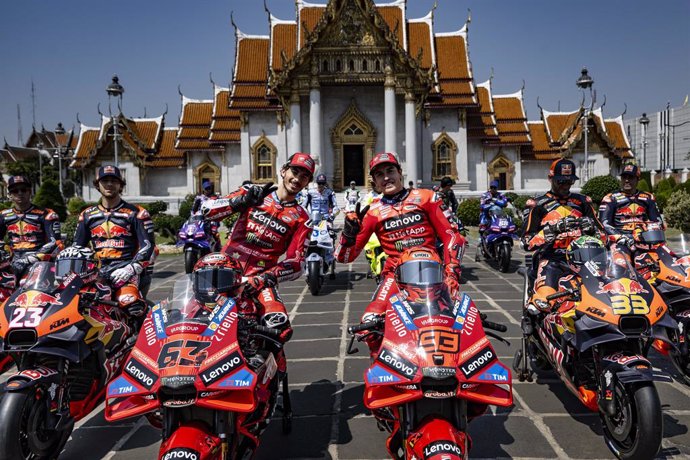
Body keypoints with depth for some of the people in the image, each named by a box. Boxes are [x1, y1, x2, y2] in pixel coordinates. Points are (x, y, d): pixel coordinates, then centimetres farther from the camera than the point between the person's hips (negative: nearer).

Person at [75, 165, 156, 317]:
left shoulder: (136, 213, 7)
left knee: (130, 302, -35)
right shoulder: (87, 215, 20)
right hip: (97, 270, 5)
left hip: (125, 269, -4)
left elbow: (148, 246, 0)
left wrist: (131, 269, -13)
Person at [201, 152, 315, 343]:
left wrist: (266, 277, -17)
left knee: (280, 328, -22)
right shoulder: (253, 192, 8)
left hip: (258, 278, -1)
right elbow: (207, 209, -1)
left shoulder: (301, 219, 7)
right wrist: (240, 201, -18)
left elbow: (296, 264, 0)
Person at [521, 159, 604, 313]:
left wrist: (591, 226, -1)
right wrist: (550, 230, -13)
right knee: (543, 302, -27)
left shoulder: (582, 202, 19)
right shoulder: (540, 205, 8)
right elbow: (527, 242, 2)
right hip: (552, 259, -4)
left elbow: (600, 231, 22)